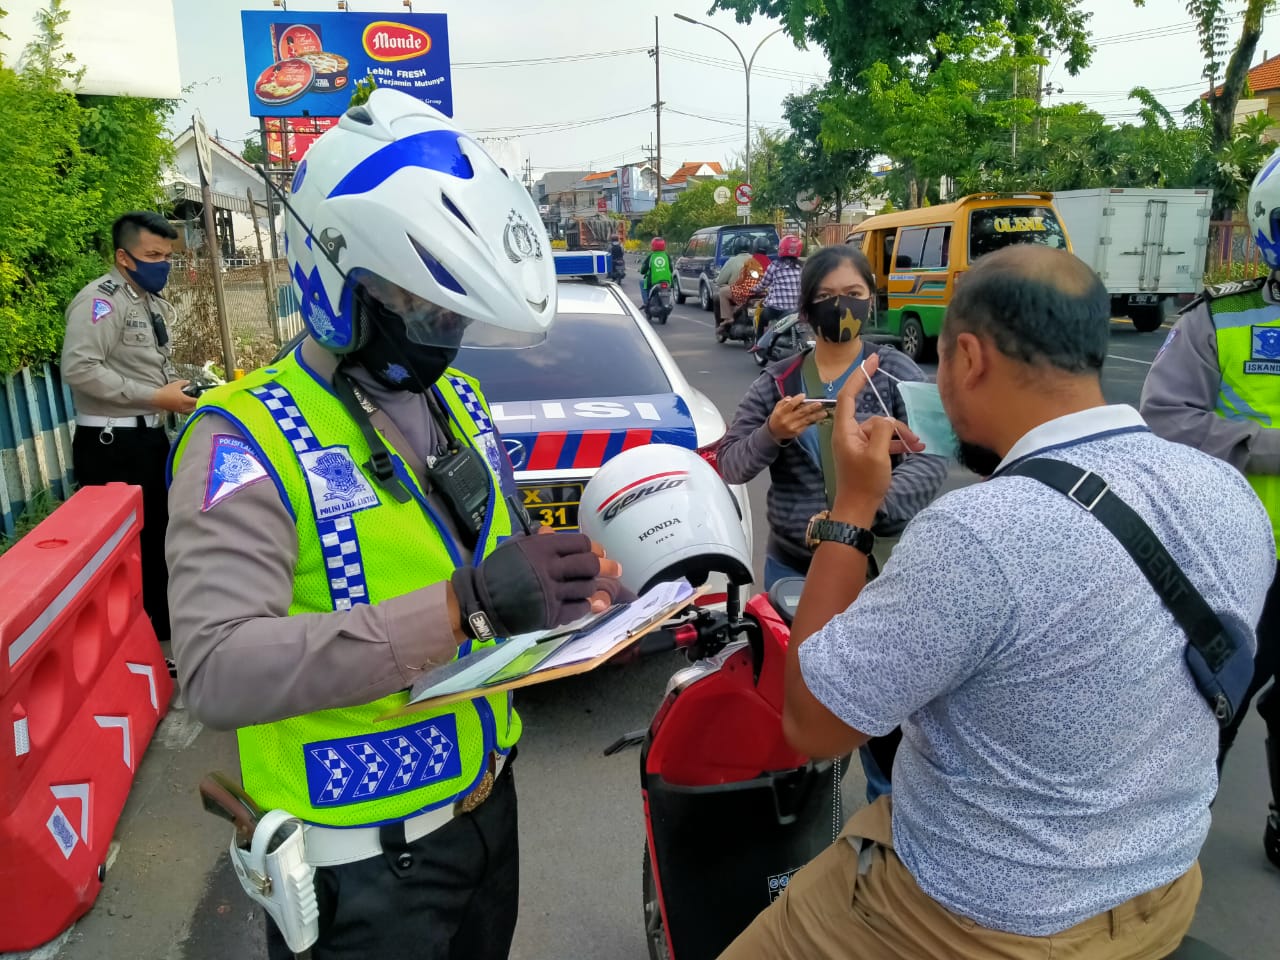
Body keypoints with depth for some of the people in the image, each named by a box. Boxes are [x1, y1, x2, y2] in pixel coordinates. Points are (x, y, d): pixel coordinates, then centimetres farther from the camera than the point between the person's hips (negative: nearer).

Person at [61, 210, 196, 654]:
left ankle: (160, 630, 31)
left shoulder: (155, 303, 16)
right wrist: (156, 397, -23)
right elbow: (79, 368, -26)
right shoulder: (100, 299, -15)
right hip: (112, 443, -9)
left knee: (158, 536, 17)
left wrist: (180, 387, 4)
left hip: (151, 436, 10)